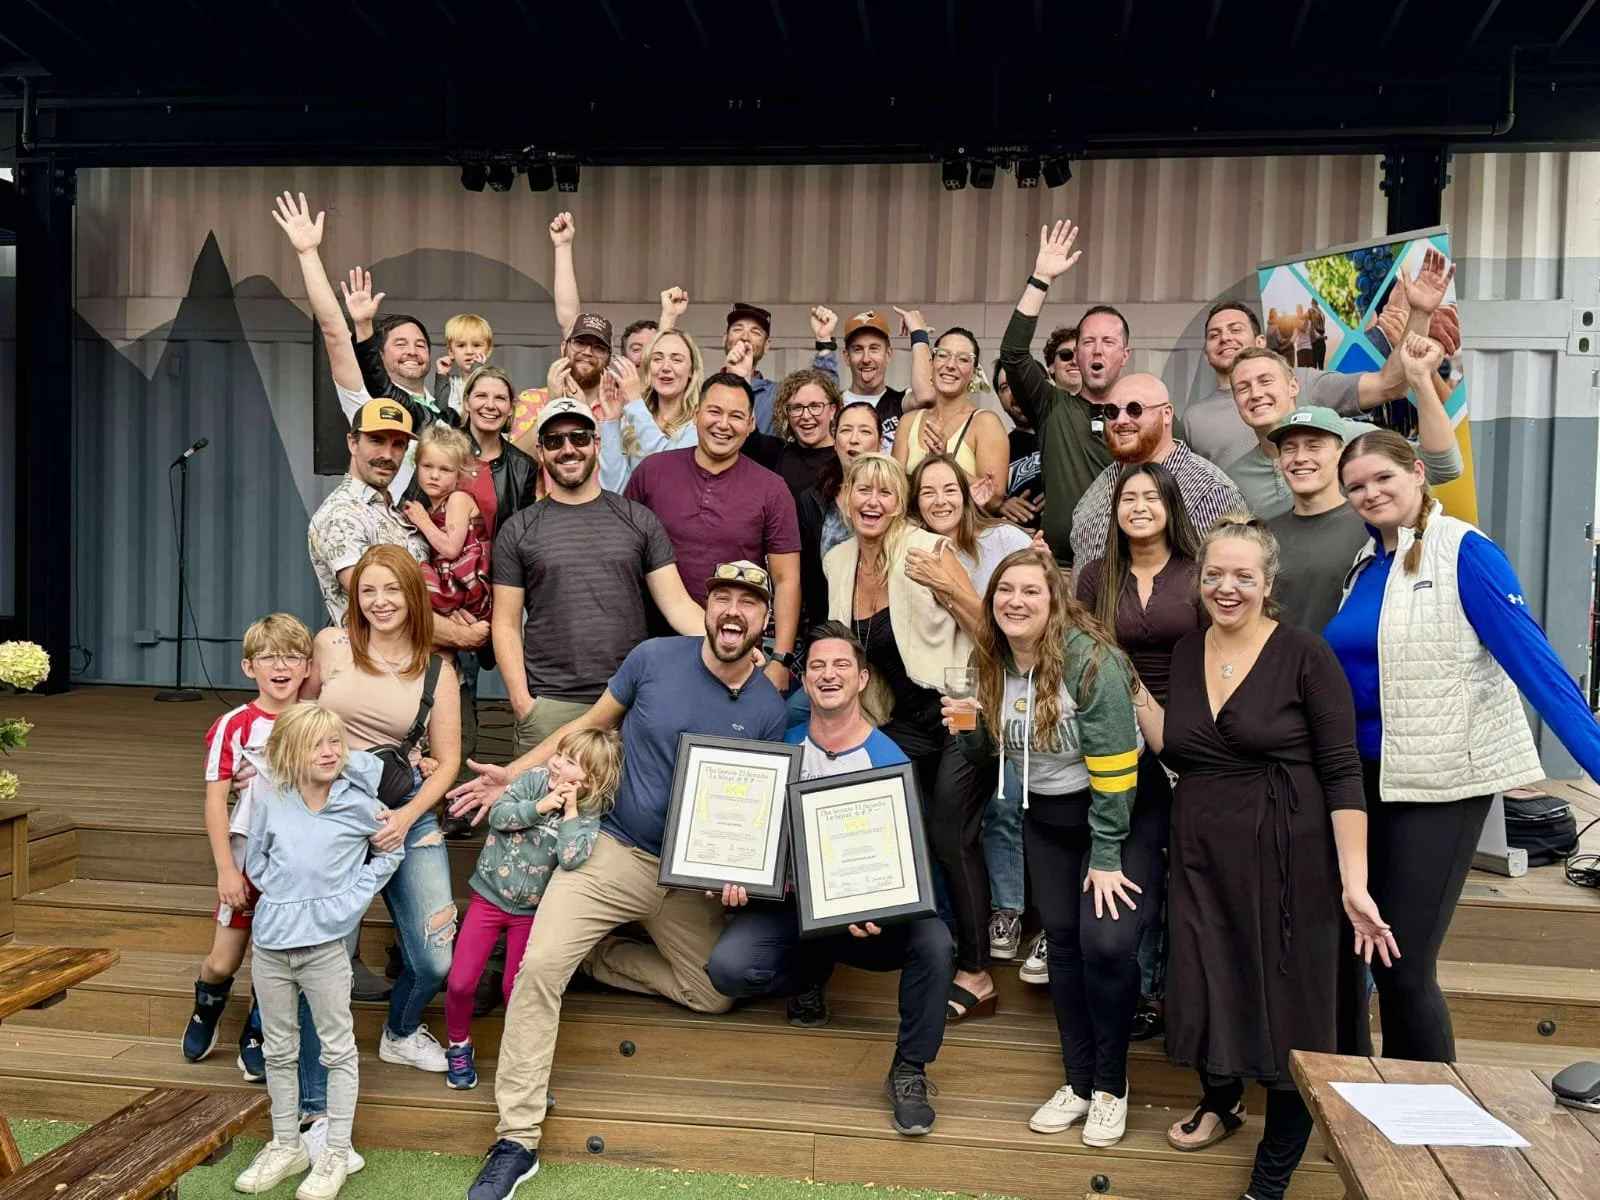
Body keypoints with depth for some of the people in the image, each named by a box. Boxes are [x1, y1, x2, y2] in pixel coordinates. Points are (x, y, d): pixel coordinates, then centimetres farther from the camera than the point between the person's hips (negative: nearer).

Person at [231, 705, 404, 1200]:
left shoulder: (359, 803, -7)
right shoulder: (271, 802, -2)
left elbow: (390, 855, 6)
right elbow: (256, 861, 11)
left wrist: (351, 897, -3)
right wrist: (283, 888, -2)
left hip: (325, 943, -3)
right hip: (270, 941, 3)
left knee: (337, 1049, 5)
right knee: (279, 1050, 16)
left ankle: (336, 1154, 17)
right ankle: (287, 1146, 31)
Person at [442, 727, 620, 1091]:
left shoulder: (589, 816, -11)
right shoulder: (534, 779, -8)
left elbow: (571, 859, -27)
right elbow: (498, 816, -15)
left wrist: (570, 810, -24)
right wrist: (540, 806, -24)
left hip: (531, 910, -1)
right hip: (489, 895, 1)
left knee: (516, 988, 6)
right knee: (460, 983, -1)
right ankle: (459, 1046, 26)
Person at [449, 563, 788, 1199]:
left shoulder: (768, 710, -4)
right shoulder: (653, 658, -7)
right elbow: (590, 725, 5)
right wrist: (511, 775, 2)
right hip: (611, 850, -2)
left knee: (714, 995, 6)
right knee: (539, 966, -19)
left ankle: (594, 957, 21)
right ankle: (517, 1140, -9)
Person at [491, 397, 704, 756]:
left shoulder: (638, 519, 7)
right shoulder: (518, 530, 6)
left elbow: (677, 603, 2)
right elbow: (507, 623, 5)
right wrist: (521, 700, -5)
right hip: (549, 705, 0)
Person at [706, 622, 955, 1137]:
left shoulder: (889, 760, -6)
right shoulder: (782, 746, 2)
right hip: (788, 902, 2)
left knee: (933, 942, -31)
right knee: (728, 967, -23)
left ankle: (909, 1071, -5)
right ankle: (809, 974, 14)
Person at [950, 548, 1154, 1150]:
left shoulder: (1090, 660, -24)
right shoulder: (993, 662, -3)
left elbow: (1112, 767, -22)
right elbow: (990, 755, 8)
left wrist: (1106, 856, -20)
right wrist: (968, 730, -13)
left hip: (1121, 816, -6)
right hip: (1046, 820, 6)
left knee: (1106, 943, -16)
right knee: (1063, 942, 9)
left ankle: (1111, 1083, 6)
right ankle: (1078, 1081, 24)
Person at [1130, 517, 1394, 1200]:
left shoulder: (1303, 654, -11)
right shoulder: (1187, 653, 6)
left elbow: (1342, 774, -13)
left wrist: (1354, 881, -18)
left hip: (1286, 860, -5)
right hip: (1203, 856, 5)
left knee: (1288, 1006, 4)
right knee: (1208, 986, 15)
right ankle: (1220, 1102, 46)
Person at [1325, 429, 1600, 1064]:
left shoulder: (1464, 552, -12)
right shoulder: (1366, 563, 8)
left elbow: (1535, 661, -17)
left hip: (1442, 782, -7)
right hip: (1370, 777, 7)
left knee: (1406, 968, -4)